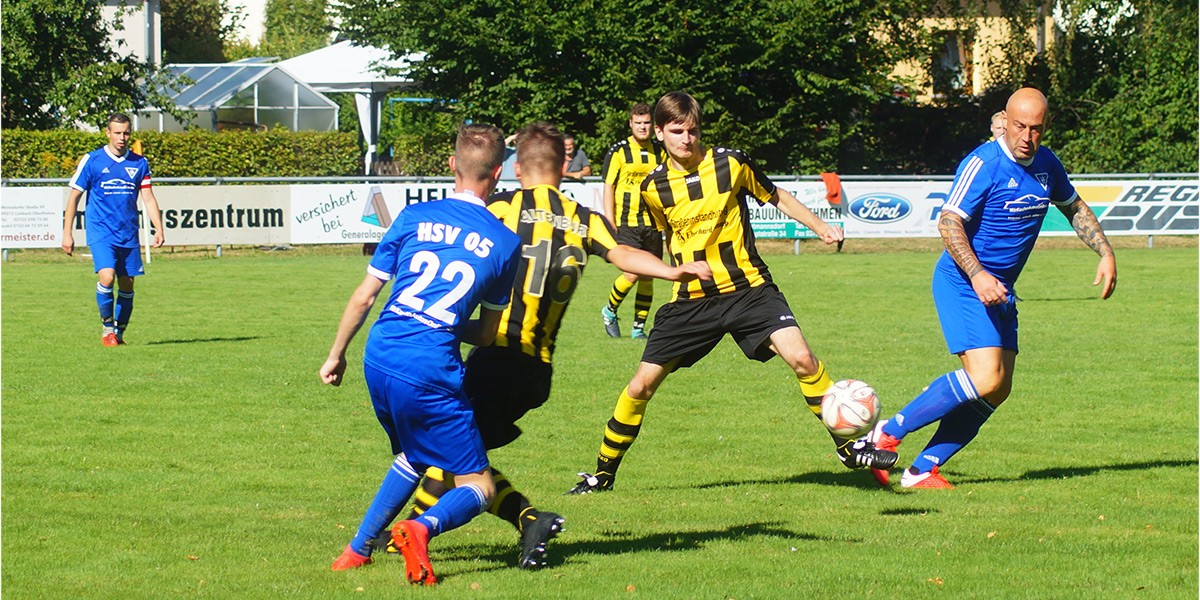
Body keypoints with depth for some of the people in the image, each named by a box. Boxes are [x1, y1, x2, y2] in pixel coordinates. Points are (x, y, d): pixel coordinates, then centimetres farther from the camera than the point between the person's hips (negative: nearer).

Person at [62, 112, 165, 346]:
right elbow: (74, 196, 3)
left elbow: (148, 198, 9)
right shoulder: (91, 160, -2)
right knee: (106, 277, -21)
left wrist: (159, 229, -3)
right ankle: (107, 327, -2)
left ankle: (119, 332, 19)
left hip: (129, 235, 3)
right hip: (100, 232, -3)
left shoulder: (139, 163, 6)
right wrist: (67, 233, -1)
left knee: (127, 285, 4)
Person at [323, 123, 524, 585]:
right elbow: (487, 334, 13)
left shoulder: (414, 217, 8)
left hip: (379, 359, 4)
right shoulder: (504, 243, 4)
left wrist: (336, 355, 23)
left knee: (412, 457, 31)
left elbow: (363, 297, 10)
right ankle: (422, 528, -24)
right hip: (431, 371, -4)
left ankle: (357, 550, 29)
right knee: (478, 488, 6)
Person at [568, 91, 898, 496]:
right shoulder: (654, 187, 1)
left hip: (748, 288, -2)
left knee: (801, 358, -22)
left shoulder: (730, 164, -5)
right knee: (641, 386, -1)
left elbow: (776, 197, 10)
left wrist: (822, 228, 3)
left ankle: (849, 445, -6)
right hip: (691, 300, 2)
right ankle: (603, 473, 17)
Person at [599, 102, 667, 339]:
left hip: (652, 224, 4)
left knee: (647, 276, 4)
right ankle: (610, 311, 11)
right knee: (632, 273, -15)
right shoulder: (618, 151, -2)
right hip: (626, 223, -4)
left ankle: (639, 327, 14)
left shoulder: (659, 152, 10)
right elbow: (608, 188, -2)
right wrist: (610, 224, -9)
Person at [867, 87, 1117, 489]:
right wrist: (977, 274, -32)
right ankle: (888, 433, -12)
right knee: (985, 378, -21)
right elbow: (949, 222, -21)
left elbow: (1075, 208, 24)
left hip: (1001, 290, 8)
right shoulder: (984, 164, -18)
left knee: (998, 391, 1)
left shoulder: (1047, 165, 6)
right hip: (963, 284, -8)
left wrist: (1105, 253, 13)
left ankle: (922, 470, 5)